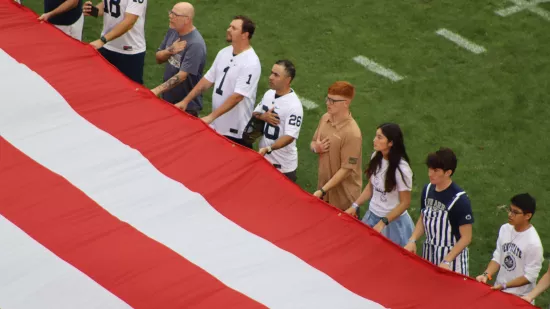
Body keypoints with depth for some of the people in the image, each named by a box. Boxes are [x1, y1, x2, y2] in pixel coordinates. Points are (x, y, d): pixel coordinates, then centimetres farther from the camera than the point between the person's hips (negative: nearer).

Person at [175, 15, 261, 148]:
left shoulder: (250, 63, -20)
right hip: (216, 126, 8)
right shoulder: (224, 53, 5)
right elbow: (208, 80, 13)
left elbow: (237, 96, -25)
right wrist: (186, 101, 8)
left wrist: (211, 117, -27)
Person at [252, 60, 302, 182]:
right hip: (263, 159, 8)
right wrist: (263, 116, -11)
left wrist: (268, 148, -40)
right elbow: (254, 113, 14)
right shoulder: (268, 94, 3)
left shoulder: (294, 105, -22)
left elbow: (290, 136, -27)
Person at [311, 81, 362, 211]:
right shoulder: (325, 118, -2)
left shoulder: (352, 133, -25)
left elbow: (346, 169, -22)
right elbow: (313, 142, 14)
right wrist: (316, 148, -11)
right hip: (324, 186, 7)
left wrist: (322, 190, -22)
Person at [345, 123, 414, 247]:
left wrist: (383, 222, -18)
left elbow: (405, 203, -16)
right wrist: (354, 206, 3)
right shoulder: (376, 158, -6)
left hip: (393, 221, -6)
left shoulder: (401, 169, -23)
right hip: (372, 216, 6)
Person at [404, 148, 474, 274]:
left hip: (452, 254, -6)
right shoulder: (427, 189, 0)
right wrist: (412, 240, -3)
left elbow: (466, 237, -15)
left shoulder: (460, 200, -19)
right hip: (428, 252, 6)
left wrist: (446, 261, -20)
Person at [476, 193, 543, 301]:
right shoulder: (505, 229, -5)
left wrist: (504, 286, -20)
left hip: (519, 298, -5)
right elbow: (497, 258, 3)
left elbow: (530, 276, -17)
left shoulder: (533, 243, -23)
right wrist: (486, 275, -12)